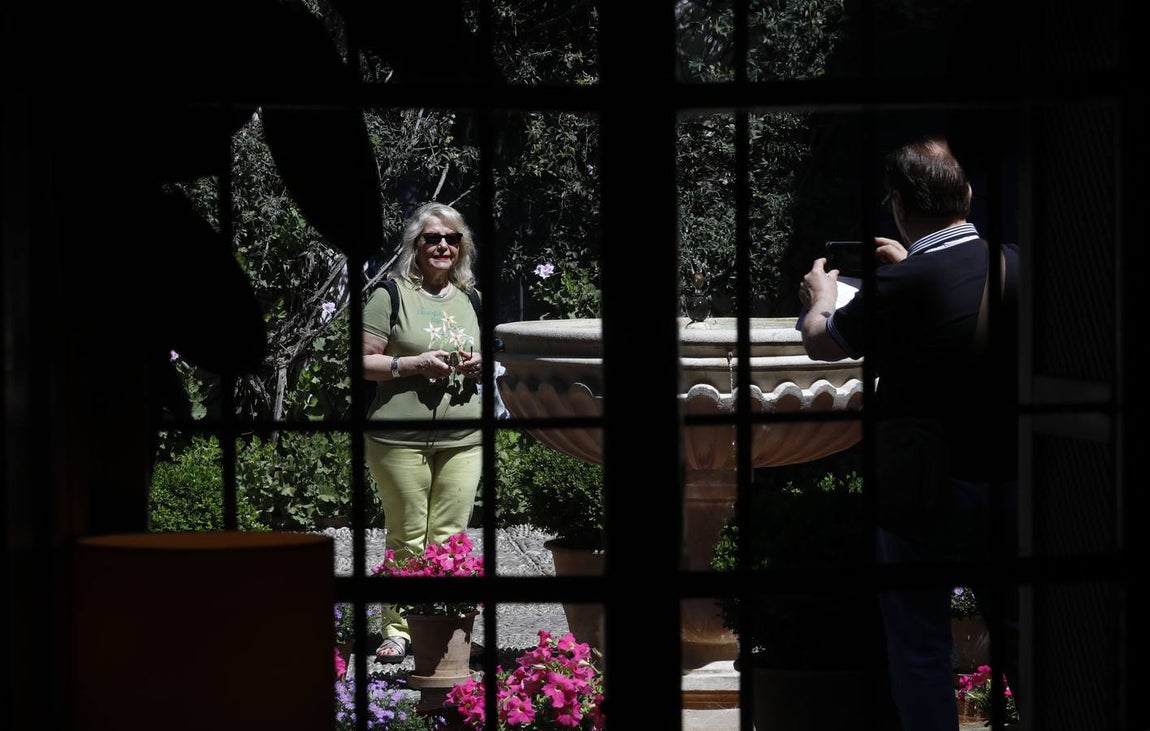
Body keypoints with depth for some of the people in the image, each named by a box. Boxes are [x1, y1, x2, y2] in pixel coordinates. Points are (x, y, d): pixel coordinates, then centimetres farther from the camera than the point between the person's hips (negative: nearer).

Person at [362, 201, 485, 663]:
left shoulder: (471, 300, 16)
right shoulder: (391, 295, 0)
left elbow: (491, 357, 26)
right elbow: (363, 362, -3)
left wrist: (479, 365, 3)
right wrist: (416, 365, -15)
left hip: (463, 438, 4)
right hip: (401, 437, -4)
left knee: (450, 539, 3)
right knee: (408, 540, 0)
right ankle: (397, 630, 8)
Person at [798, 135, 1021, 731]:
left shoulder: (897, 287, -19)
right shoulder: (1014, 265, -5)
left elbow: (820, 344, 1)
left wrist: (821, 297, 22)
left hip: (928, 496, -5)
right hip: (1012, 486, 5)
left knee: (920, 648, 8)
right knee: (1015, 636, 19)